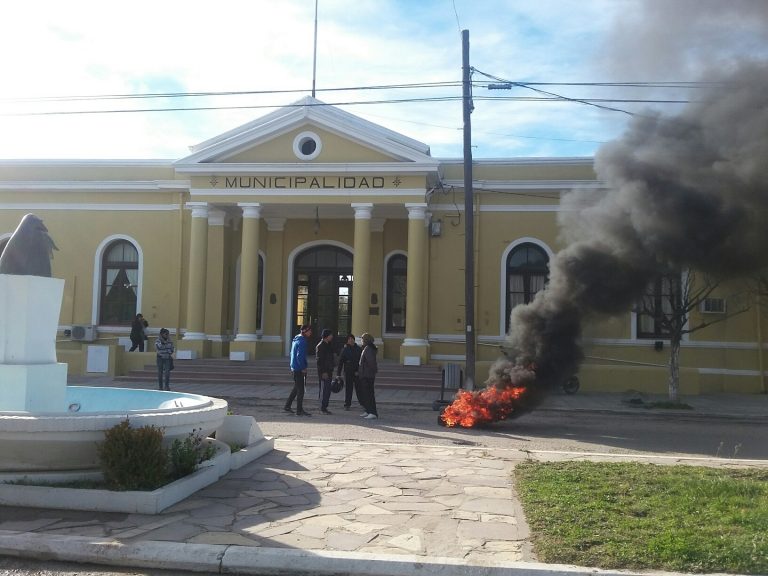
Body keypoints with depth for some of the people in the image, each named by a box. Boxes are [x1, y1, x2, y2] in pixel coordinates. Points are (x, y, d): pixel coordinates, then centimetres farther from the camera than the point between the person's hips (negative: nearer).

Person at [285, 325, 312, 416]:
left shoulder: (296, 339, 14)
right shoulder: (302, 341, -17)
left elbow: (292, 353, 21)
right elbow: (299, 356, -23)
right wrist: (303, 368, -16)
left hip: (294, 367, 10)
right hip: (300, 369, -10)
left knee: (296, 388, 19)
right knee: (300, 390, -3)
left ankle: (287, 406, 23)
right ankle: (299, 410, 2)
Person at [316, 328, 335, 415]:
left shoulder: (328, 345, 17)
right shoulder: (320, 346, -12)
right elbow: (319, 360, -17)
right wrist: (323, 372, -21)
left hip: (328, 371, 9)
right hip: (324, 372, -9)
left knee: (327, 390, 11)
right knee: (324, 390, -8)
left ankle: (324, 407, 16)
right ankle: (323, 408, -3)